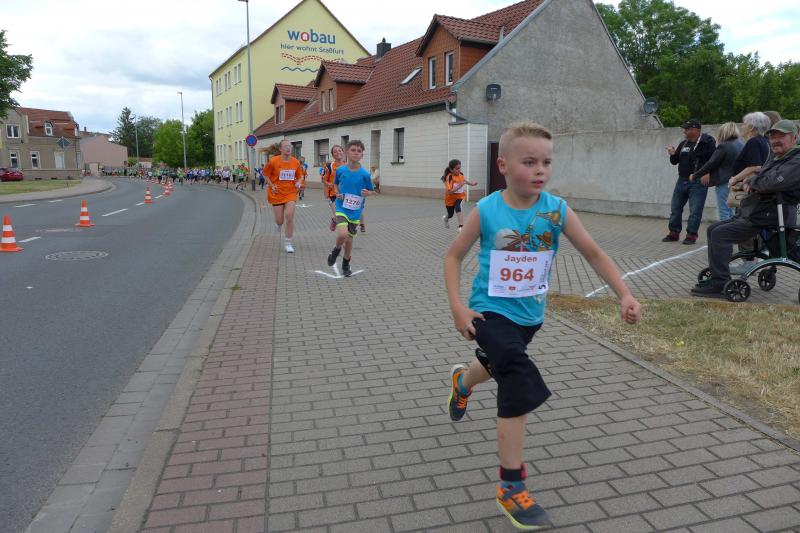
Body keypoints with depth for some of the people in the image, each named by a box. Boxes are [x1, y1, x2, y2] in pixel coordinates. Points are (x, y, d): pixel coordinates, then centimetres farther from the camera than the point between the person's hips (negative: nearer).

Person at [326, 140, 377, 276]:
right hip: (341, 208, -1)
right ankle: (336, 249, 10)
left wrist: (367, 193, -18)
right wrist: (337, 193, -4)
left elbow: (372, 191, 4)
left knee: (349, 240, 11)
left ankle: (346, 265, 36)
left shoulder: (365, 174, -9)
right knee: (342, 234, -25)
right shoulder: (340, 170, -6)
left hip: (355, 212, 1)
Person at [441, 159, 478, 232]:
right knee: (450, 215, 17)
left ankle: (461, 226, -26)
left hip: (460, 196, 2)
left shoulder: (461, 174, -11)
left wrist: (472, 183, -2)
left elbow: (465, 180, 14)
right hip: (450, 198, -2)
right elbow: (449, 191, -36)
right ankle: (446, 218, 55)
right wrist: (459, 186, -41)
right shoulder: (449, 177, -28)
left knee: (458, 208, -29)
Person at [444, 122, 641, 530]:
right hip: (491, 312, -4)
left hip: (530, 314, 5)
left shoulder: (557, 210, -12)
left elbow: (595, 255, -6)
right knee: (521, 389, -17)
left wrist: (624, 296, -17)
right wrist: (457, 306, -16)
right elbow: (453, 256, -7)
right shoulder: (486, 211, -17)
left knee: (501, 365, 29)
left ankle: (462, 380, 68)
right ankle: (511, 489, -1)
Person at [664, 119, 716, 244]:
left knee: (695, 210, -4)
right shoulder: (683, 144, 14)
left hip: (698, 182, -7)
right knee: (675, 208, 9)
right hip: (682, 180, 7)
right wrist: (673, 154, -1)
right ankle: (674, 233, 19)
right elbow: (675, 161, 19)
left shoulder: (707, 142, -7)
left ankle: (691, 235, 3)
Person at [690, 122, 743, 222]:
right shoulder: (741, 145, 10)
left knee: (724, 212, -2)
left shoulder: (723, 147, -12)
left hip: (724, 183, -7)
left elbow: (710, 164, -13)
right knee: (732, 213, 15)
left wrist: (694, 176, -2)